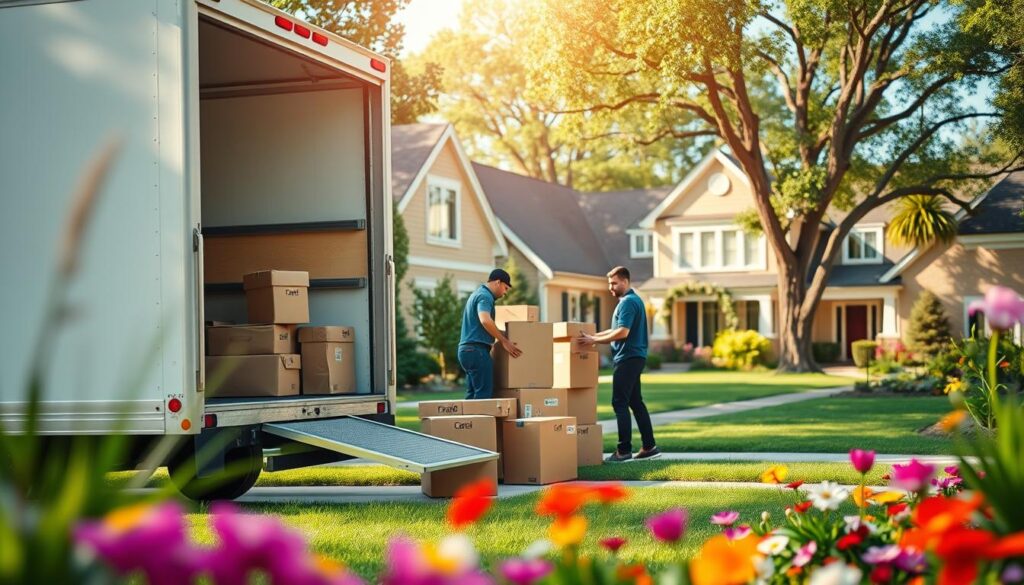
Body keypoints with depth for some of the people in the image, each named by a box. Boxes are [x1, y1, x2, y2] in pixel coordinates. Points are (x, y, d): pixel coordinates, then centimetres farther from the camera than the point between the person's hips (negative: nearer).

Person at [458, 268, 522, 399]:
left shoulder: (477, 294, 22)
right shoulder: (485, 296, -10)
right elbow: (485, 321, -28)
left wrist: (502, 337, 31)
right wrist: (504, 341, -23)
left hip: (467, 349, 10)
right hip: (477, 349, -10)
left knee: (472, 393, 10)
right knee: (484, 393, -11)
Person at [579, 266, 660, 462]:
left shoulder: (628, 302, -14)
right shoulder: (634, 300, 19)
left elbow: (622, 332, -22)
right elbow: (618, 330, 23)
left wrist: (594, 340, -17)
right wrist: (594, 336, 15)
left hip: (628, 358, -10)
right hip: (634, 357, 10)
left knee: (620, 403, -8)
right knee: (636, 402, 12)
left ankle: (624, 450, -8)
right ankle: (649, 447, 13)